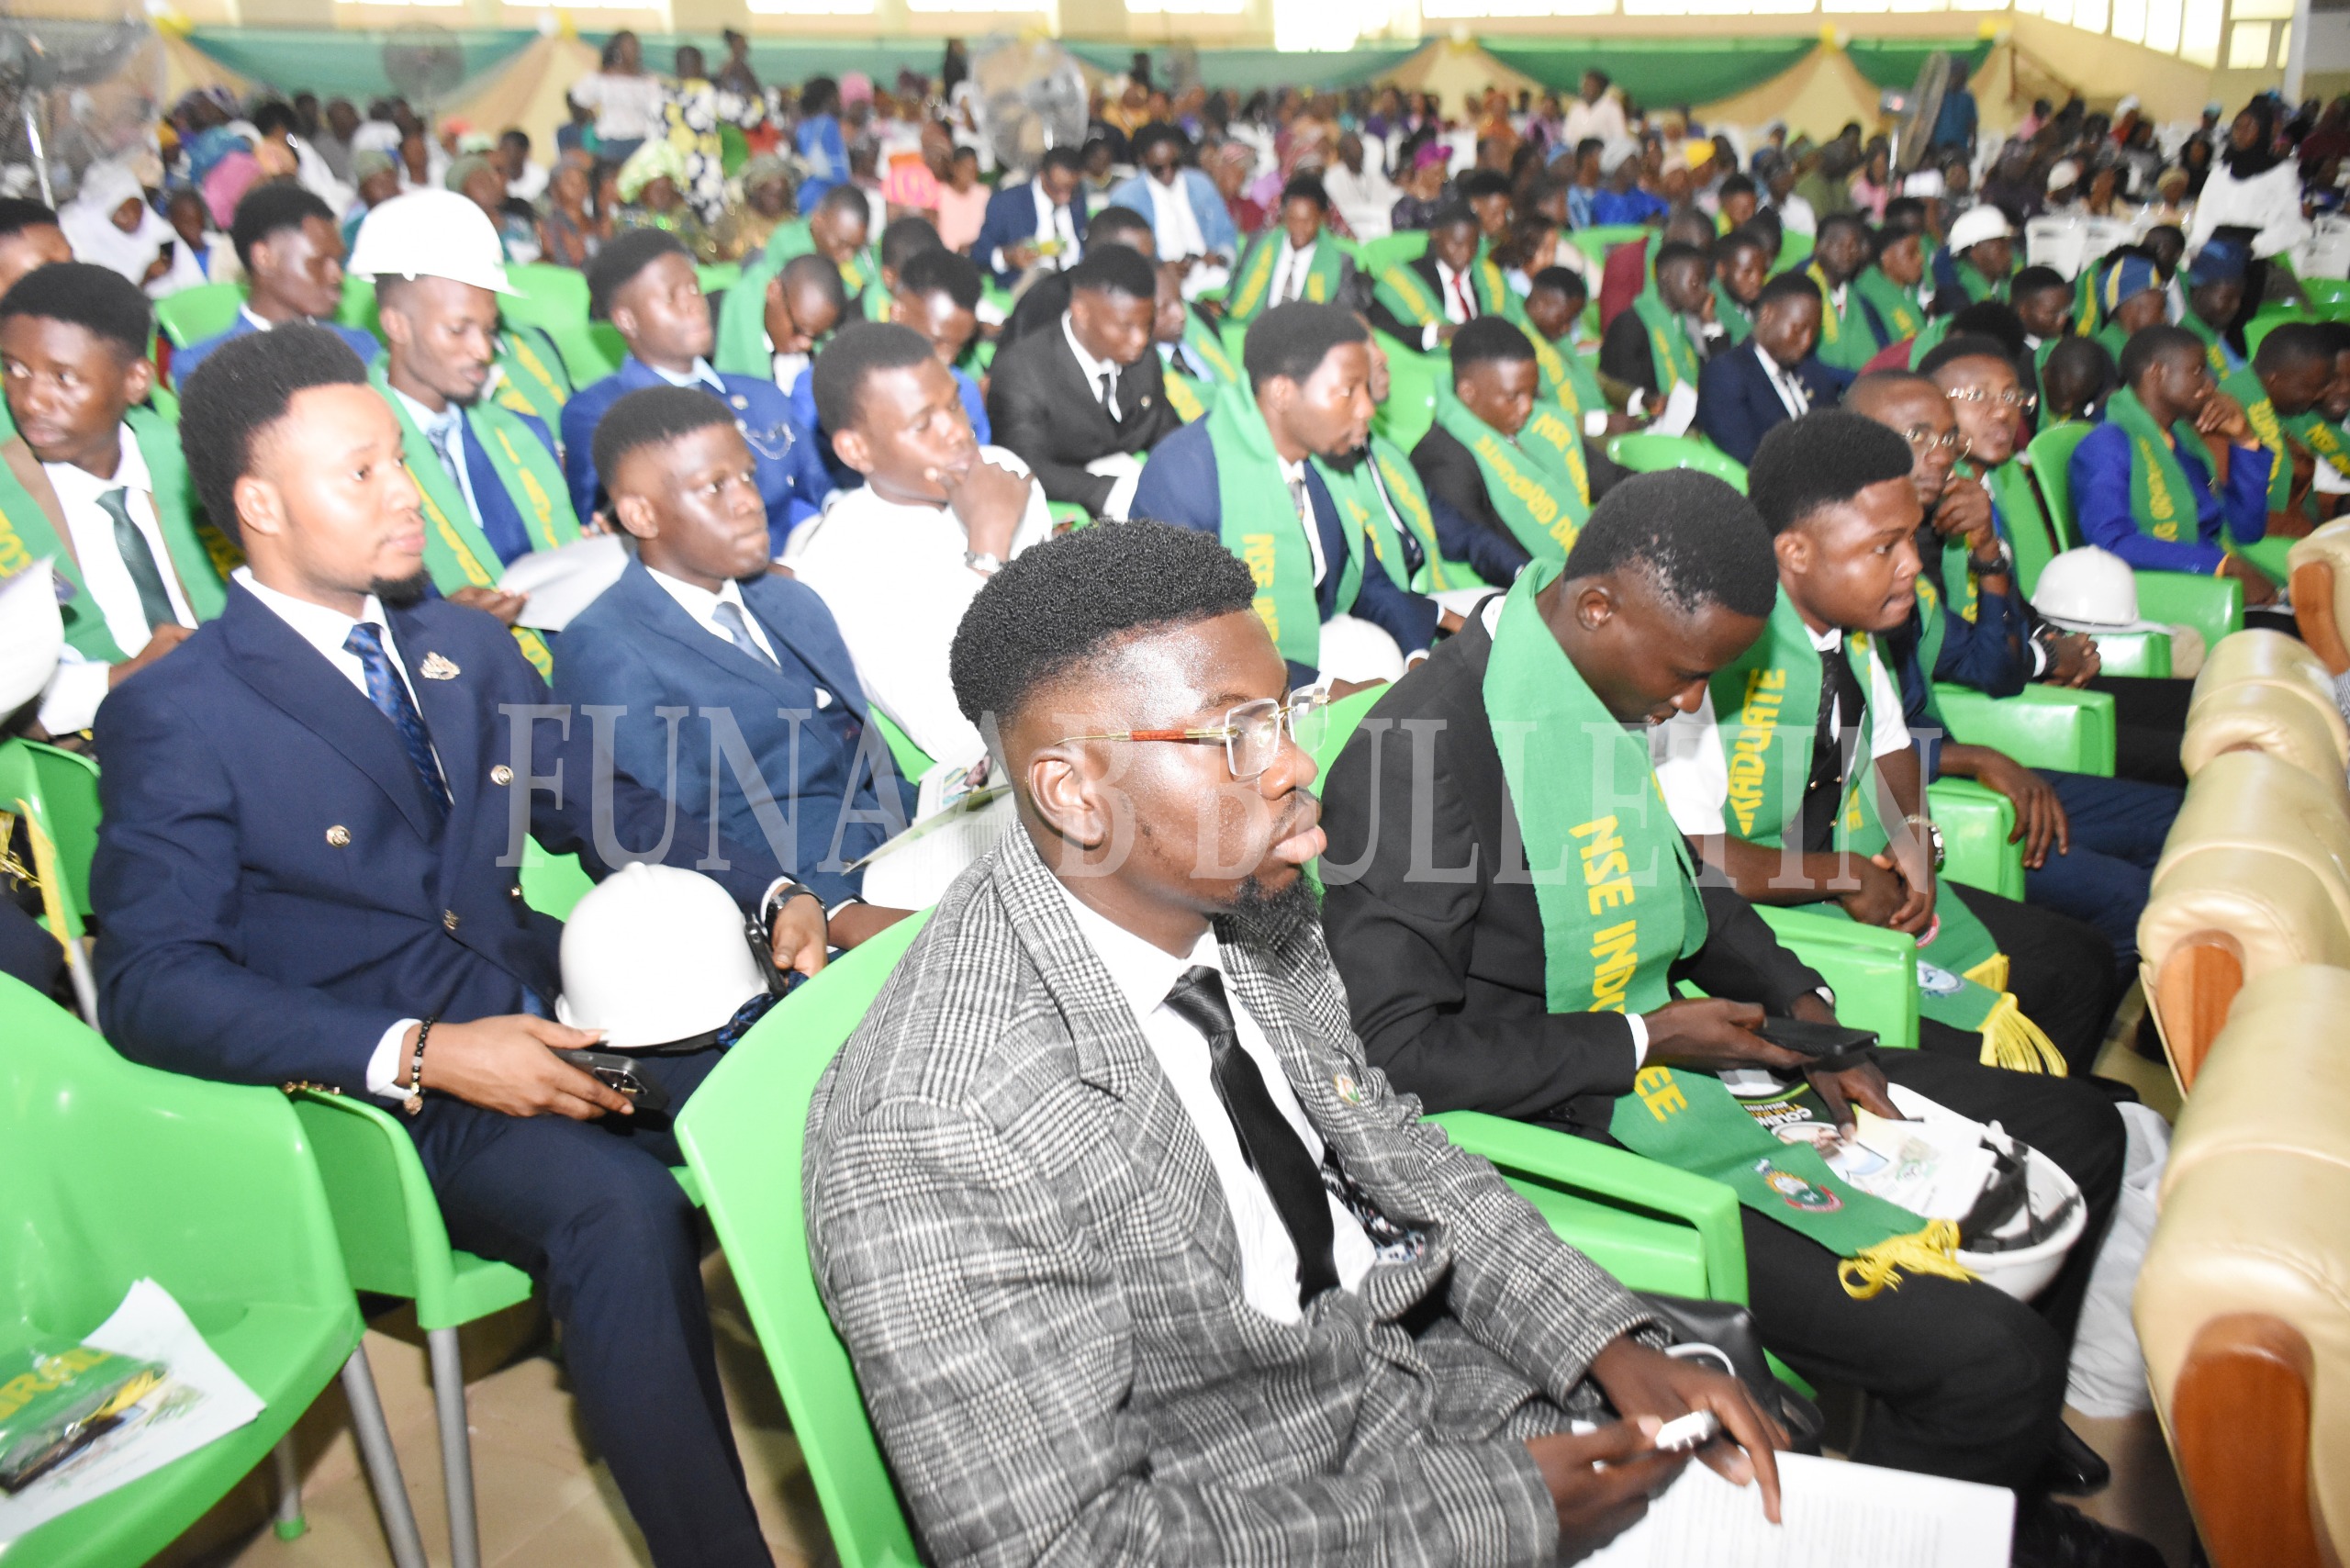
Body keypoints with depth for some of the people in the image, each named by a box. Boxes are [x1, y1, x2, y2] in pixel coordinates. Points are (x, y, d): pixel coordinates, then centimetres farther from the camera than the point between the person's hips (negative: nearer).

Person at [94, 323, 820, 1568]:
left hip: (547, 1007, 6)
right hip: (370, 1084, -6)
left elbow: (600, 806, 17)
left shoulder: (466, 646, 13)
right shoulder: (174, 717, -6)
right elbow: (150, 979, -12)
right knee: (622, 1212, -34)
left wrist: (770, 894, -2)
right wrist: (419, 1054, -25)